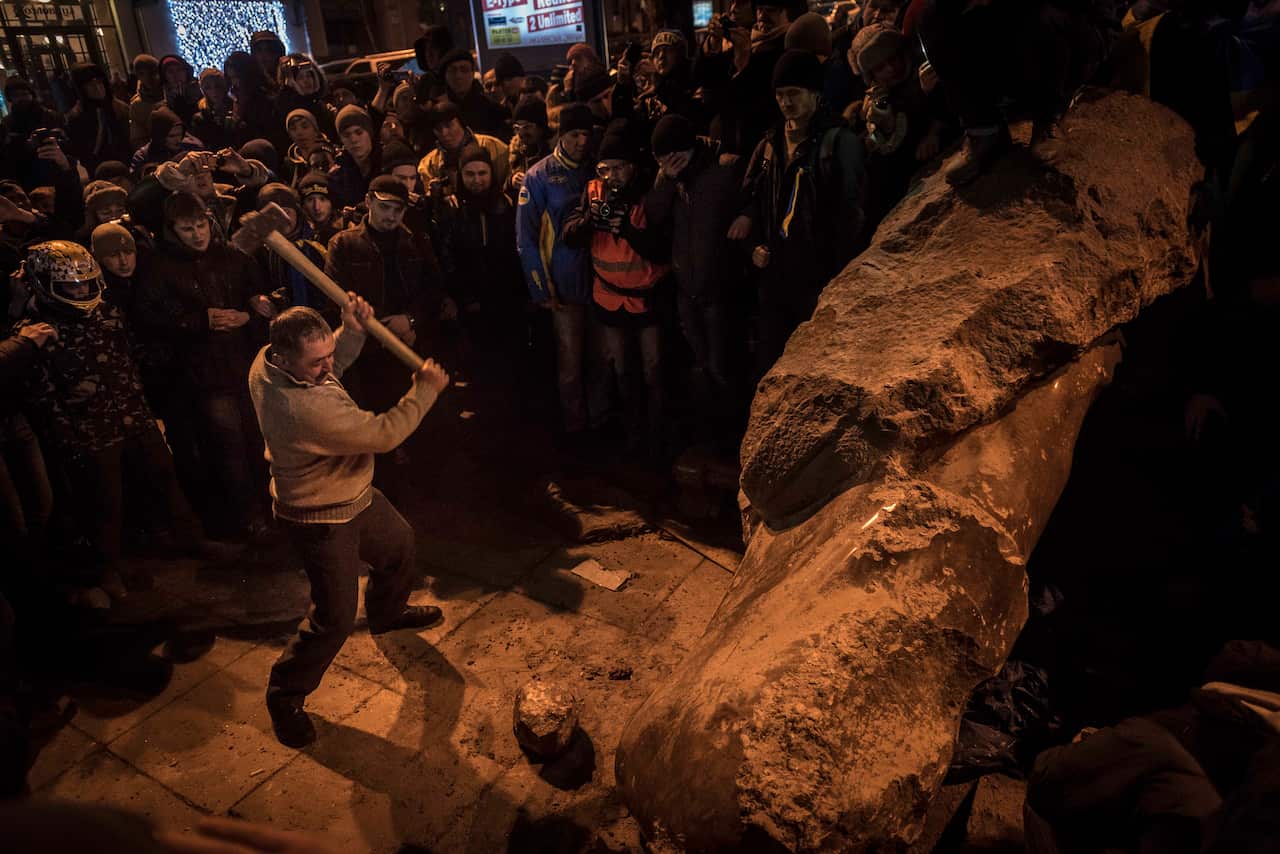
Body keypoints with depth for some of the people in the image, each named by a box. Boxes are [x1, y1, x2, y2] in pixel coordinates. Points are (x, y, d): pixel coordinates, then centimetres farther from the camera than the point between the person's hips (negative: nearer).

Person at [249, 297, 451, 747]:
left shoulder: (266, 359, -13)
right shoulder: (304, 408, -40)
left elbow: (332, 367, 7)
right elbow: (383, 434, -32)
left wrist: (353, 331, -11)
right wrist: (425, 390, -20)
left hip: (353, 495, 10)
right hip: (321, 520, -10)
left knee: (398, 544, 29)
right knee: (335, 618, 0)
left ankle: (387, 613, 57)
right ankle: (285, 696, 24)